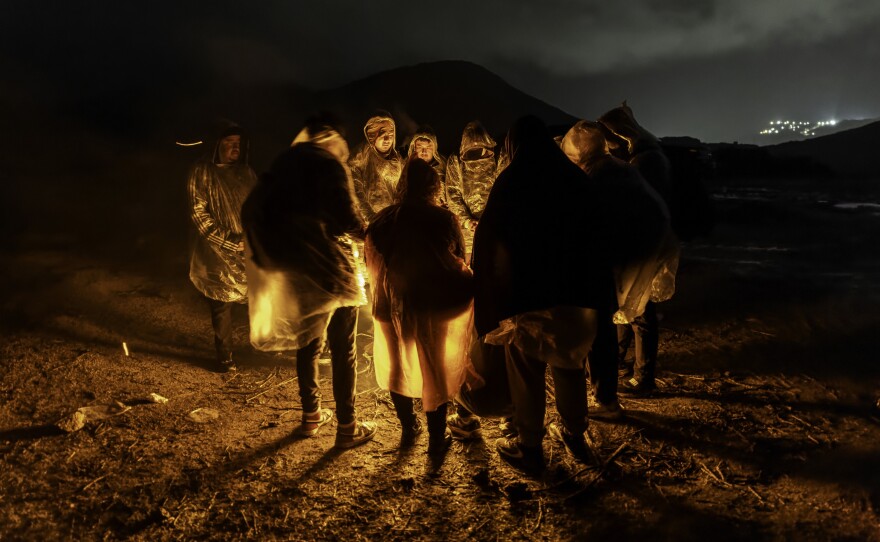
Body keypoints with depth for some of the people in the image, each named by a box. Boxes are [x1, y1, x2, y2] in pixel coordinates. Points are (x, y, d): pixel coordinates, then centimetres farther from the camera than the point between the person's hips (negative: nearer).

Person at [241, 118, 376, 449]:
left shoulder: (283, 165, 9)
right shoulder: (330, 164, -11)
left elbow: (253, 213, 7)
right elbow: (347, 218, -21)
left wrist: (277, 254, 15)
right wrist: (368, 234, -2)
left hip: (297, 273, 6)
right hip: (332, 269, -6)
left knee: (308, 342, 20)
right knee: (343, 350, 4)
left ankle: (311, 416, 31)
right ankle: (347, 427, 12)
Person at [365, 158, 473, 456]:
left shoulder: (382, 221, -7)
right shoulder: (444, 219, -14)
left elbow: (373, 264, 0)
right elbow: (458, 264, -7)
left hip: (392, 307, 3)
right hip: (435, 308, -2)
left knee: (398, 366, 22)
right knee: (436, 370, 14)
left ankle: (408, 429, 35)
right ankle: (437, 437, 24)